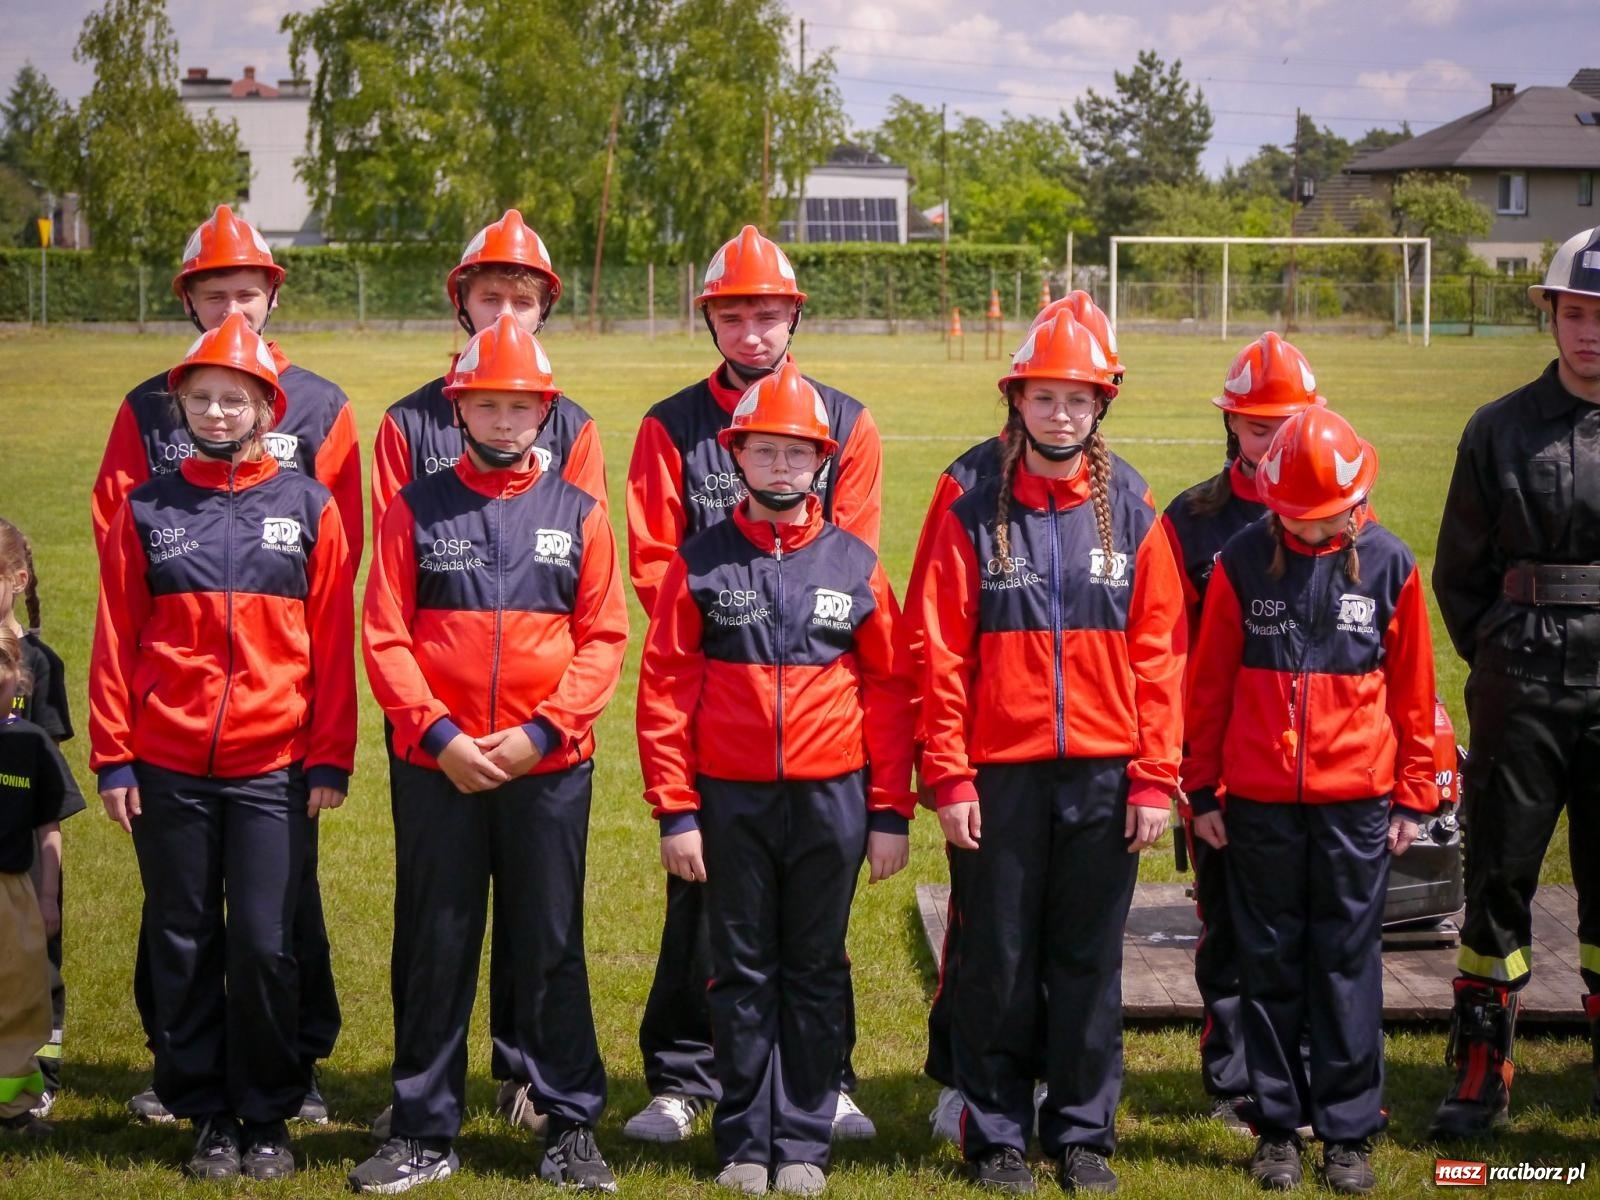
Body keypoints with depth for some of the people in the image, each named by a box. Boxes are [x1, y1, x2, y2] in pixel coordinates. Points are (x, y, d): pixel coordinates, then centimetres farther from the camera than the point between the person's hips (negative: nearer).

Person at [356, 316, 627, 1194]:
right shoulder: (417, 509, 4)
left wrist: (539, 733, -11)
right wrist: (439, 734, -11)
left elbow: (604, 640, 1)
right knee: (434, 948, 6)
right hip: (434, 767, 0)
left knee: (551, 947, 5)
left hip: (549, 768, 0)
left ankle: (571, 1126, 15)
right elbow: (384, 637, 0)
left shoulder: (578, 514, 5)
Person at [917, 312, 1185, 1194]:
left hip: (1104, 776, 1)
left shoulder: (1130, 517, 5)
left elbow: (1159, 653, 3)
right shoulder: (973, 518, 1)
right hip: (999, 776, -1)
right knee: (998, 963, 6)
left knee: (1090, 961, 8)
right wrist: (947, 777, -7)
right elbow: (941, 657, -1)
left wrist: (1155, 778, -3)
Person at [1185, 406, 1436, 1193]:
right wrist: (1201, 790, 5)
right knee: (1269, 965, 7)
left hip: (1356, 802, 0)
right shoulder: (1242, 562, 0)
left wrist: (1413, 797, 6)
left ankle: (1349, 1133, 12)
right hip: (1260, 802, 0)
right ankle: (1276, 1127, 17)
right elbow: (1209, 682, 5)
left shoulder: (1388, 565, 1)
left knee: (1348, 965, 3)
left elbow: (1411, 687, 6)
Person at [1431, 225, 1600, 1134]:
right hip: (1521, 693, 0)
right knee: (1500, 874, 4)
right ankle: (1482, 1073, 14)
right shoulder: (1501, 431, 4)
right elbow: (1460, 571, 10)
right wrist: (1504, 658, 5)